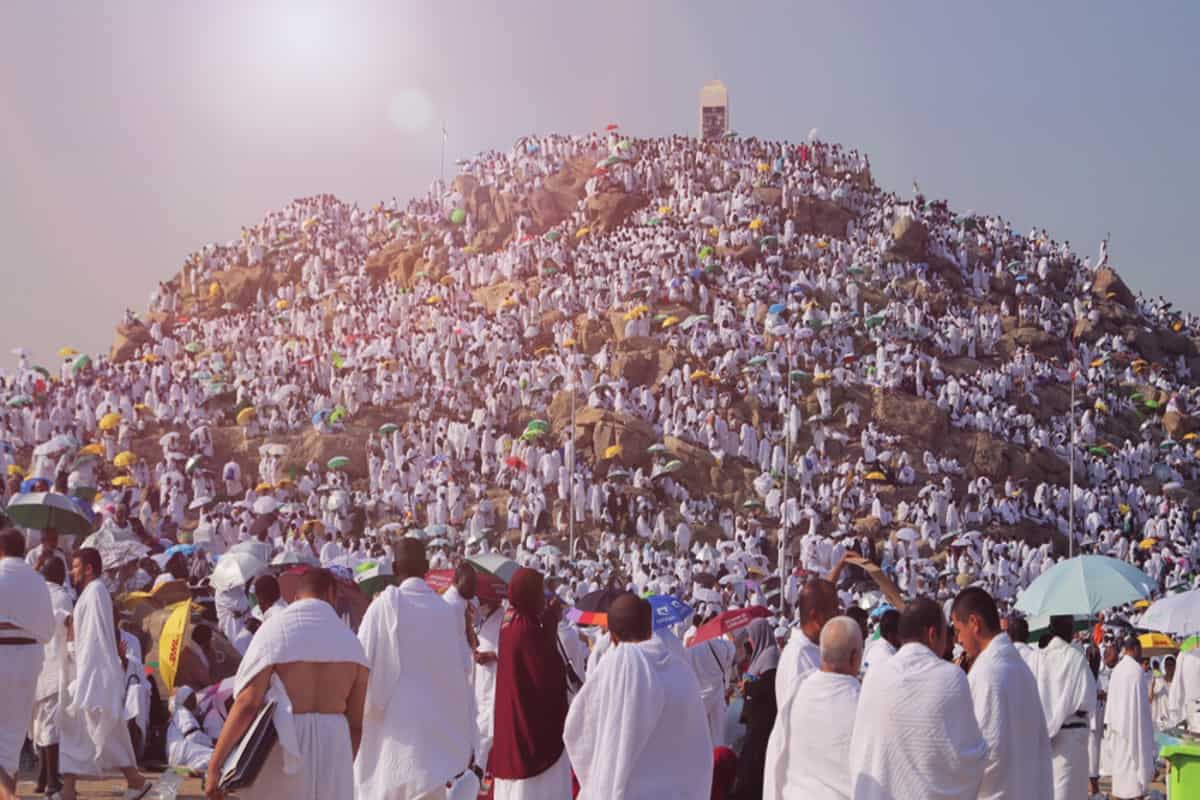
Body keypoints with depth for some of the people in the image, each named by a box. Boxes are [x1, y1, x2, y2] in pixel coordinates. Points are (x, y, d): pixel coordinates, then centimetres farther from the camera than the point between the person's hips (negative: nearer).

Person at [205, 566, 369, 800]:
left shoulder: (276, 628, -5)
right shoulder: (350, 640, 5)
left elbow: (247, 704, -13)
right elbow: (357, 722, 6)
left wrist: (214, 764, -9)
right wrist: (344, 767, 20)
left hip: (282, 751, -3)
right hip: (333, 749, 3)